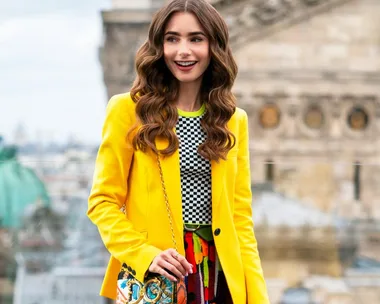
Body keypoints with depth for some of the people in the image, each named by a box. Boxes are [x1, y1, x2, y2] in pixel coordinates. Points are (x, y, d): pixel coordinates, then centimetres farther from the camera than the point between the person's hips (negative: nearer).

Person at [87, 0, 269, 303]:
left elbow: (240, 215, 6)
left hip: (221, 274, 3)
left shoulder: (233, 120, 8)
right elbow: (103, 201, -3)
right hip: (153, 277, -3)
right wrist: (145, 255, -18)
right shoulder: (130, 110, -3)